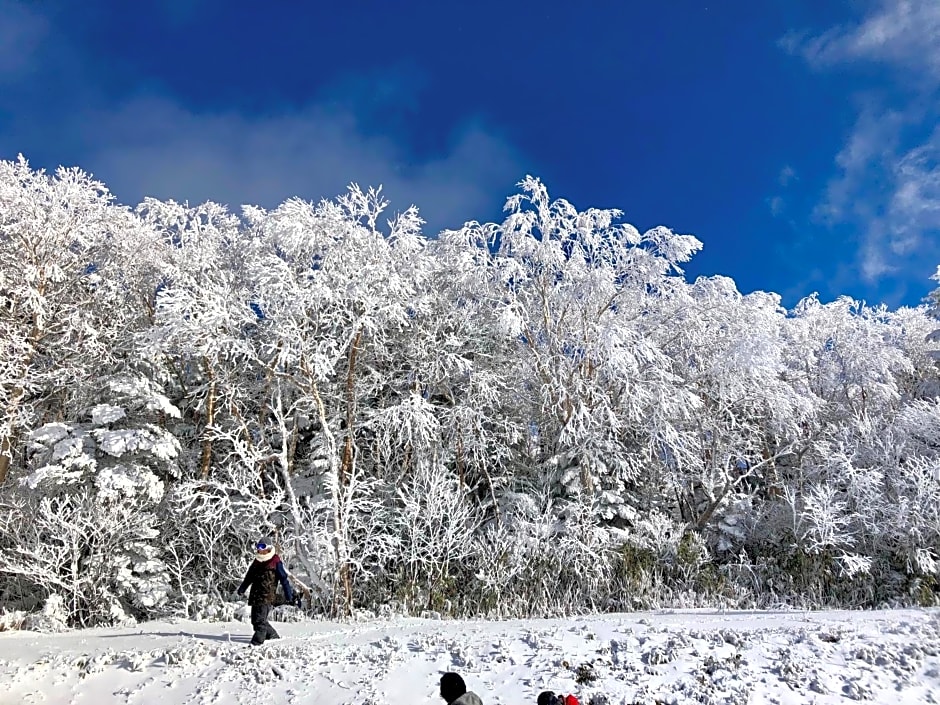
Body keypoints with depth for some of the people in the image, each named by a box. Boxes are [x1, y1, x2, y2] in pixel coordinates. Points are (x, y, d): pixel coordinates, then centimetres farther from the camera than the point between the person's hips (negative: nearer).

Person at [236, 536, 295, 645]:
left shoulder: (275, 562, -4)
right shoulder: (256, 562, 15)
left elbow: (283, 579, -4)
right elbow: (249, 577, 25)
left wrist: (288, 595, -6)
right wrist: (242, 588, 13)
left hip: (267, 596, -7)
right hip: (255, 596, 7)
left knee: (260, 620, -11)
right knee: (255, 619, 9)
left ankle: (256, 643, -6)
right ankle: (273, 636, 24)